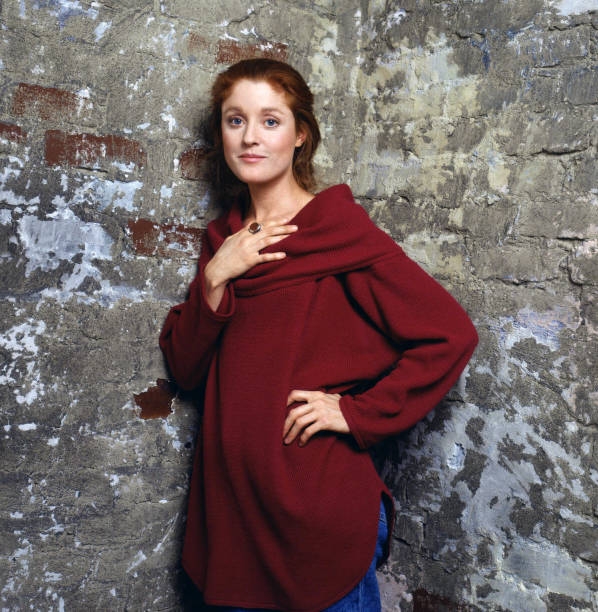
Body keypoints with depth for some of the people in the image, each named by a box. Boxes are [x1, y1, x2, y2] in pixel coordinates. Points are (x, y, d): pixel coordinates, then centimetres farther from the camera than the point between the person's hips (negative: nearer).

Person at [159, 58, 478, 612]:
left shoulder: (340, 228, -11)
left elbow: (451, 334, -14)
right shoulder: (224, 238, 6)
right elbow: (185, 368, 3)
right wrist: (214, 279, -11)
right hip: (231, 505, 6)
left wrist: (356, 412, -16)